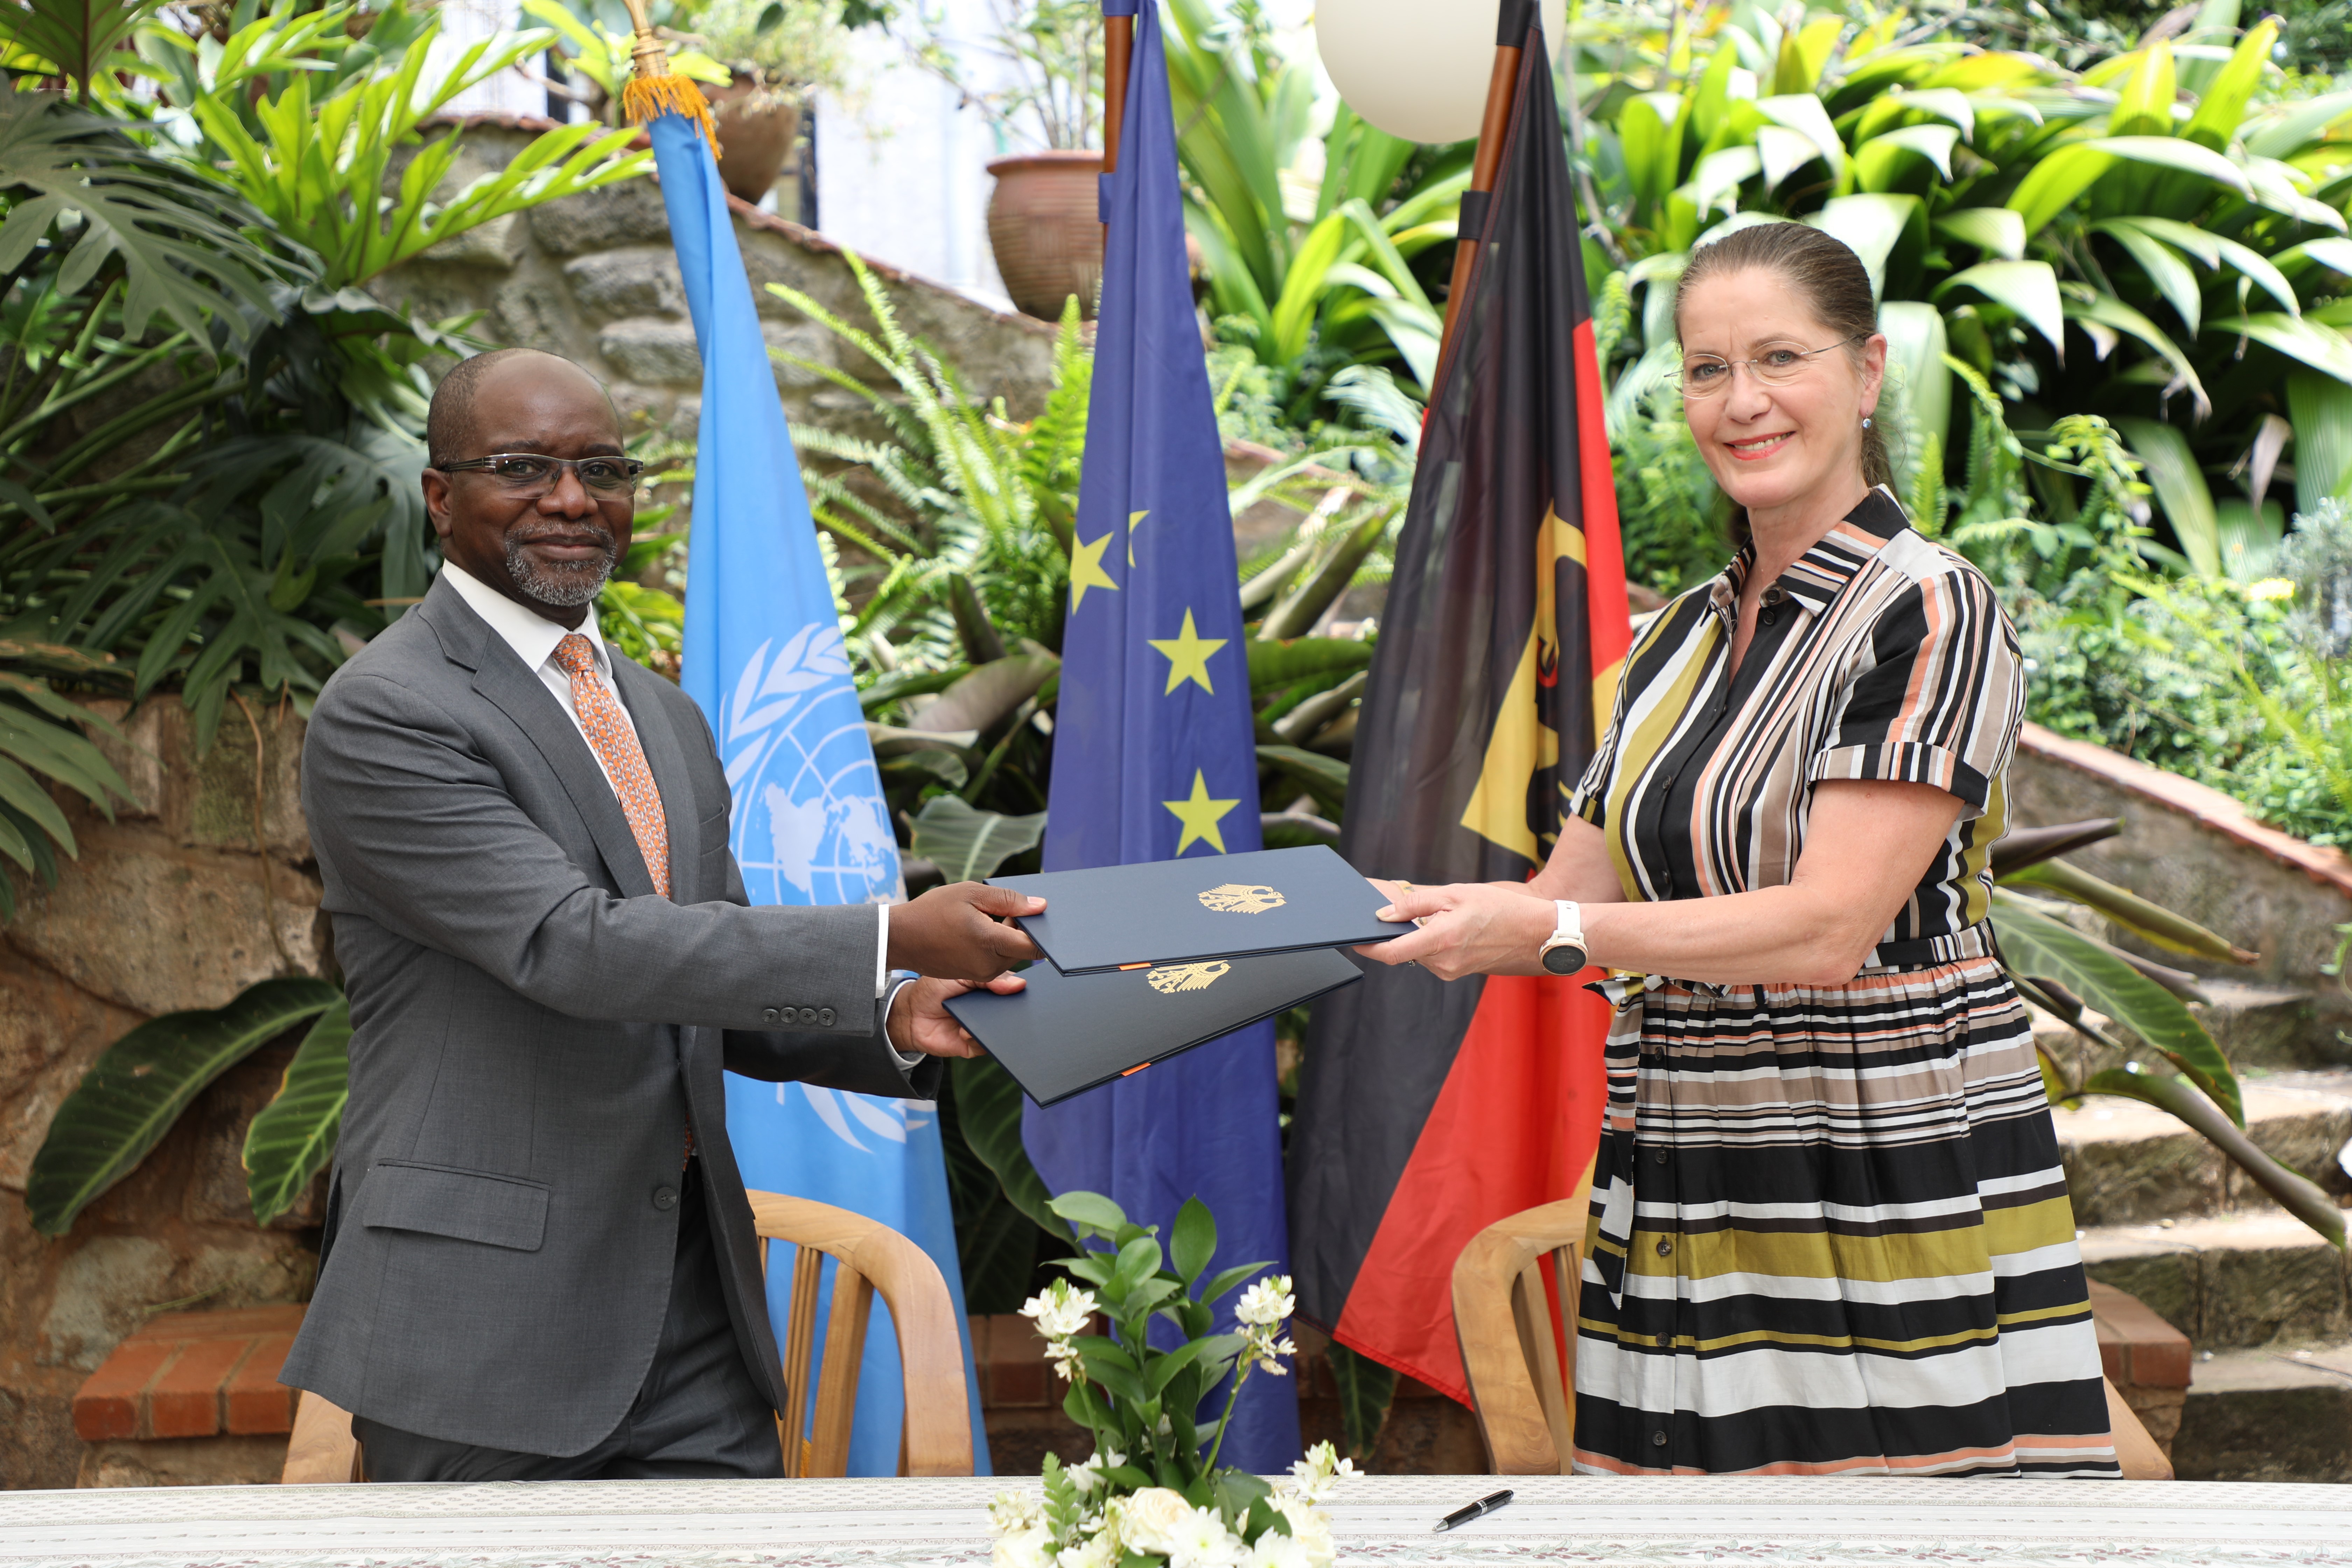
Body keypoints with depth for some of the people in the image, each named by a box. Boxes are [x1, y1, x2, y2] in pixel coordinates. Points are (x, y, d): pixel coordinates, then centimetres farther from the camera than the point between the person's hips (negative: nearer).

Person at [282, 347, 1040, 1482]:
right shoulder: (382, 715, -10)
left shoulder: (667, 720, 16)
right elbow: (574, 947, -22)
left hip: (693, 1299, 7)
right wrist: (895, 938, -25)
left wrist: (893, 1022, -4)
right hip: (485, 1323, -7)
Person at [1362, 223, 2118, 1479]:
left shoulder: (1926, 611, -7)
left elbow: (1827, 927, -17)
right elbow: (1568, 897, 13)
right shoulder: (1681, 641, 15)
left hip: (1892, 1182, -5)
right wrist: (1385, 913, -2)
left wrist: (1548, 929, -21)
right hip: (1683, 1199, 6)